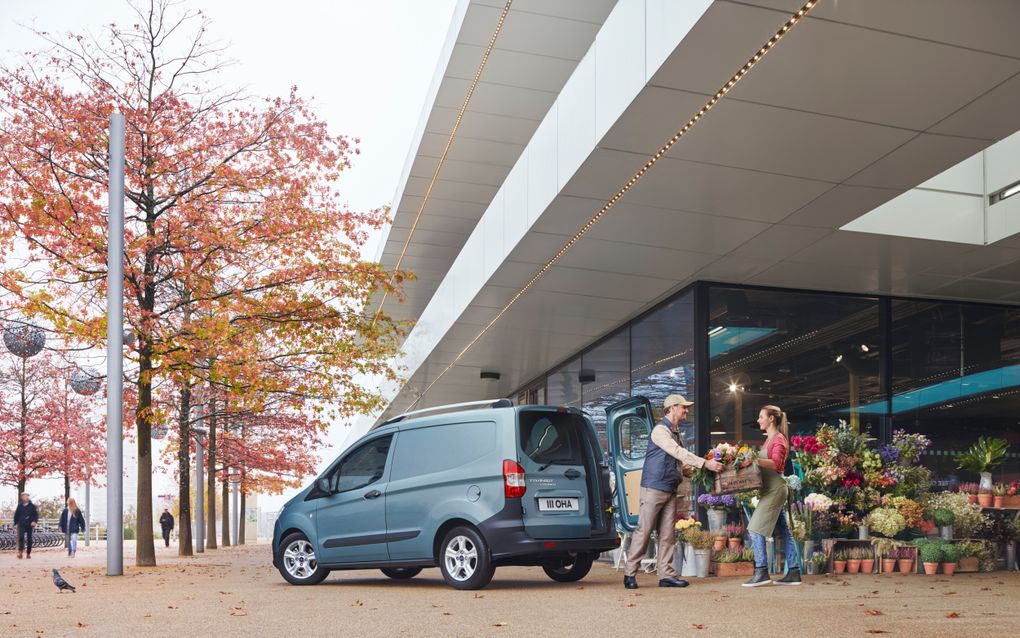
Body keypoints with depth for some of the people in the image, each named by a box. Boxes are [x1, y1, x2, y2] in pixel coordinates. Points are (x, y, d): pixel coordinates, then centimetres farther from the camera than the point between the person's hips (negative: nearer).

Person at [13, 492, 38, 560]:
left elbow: (36, 514, 2)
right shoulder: (19, 506, 7)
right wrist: (16, 523, 8)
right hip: (22, 525, 0)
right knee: (21, 537, -18)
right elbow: (16, 515, 14)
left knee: (29, 539, 3)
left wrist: (34, 521, -13)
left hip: (30, 525, 0)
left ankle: (28, 553, 10)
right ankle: (20, 552, -21)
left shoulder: (32, 506, 4)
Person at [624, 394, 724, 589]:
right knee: (643, 531, -6)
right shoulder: (660, 430, -10)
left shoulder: (675, 432, 18)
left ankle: (666, 575, 9)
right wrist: (705, 463, -23)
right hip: (654, 487, -9)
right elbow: (679, 453, -20)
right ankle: (630, 574, 0)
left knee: (668, 534, 6)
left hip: (670, 489, 9)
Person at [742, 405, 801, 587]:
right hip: (771, 489, 10)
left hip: (775, 488, -10)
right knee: (784, 532, 9)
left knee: (755, 529, -12)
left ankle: (761, 572, -14)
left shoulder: (779, 439, -10)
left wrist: (755, 460, -36)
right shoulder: (769, 439, 18)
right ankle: (793, 573, 11)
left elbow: (776, 463, -24)